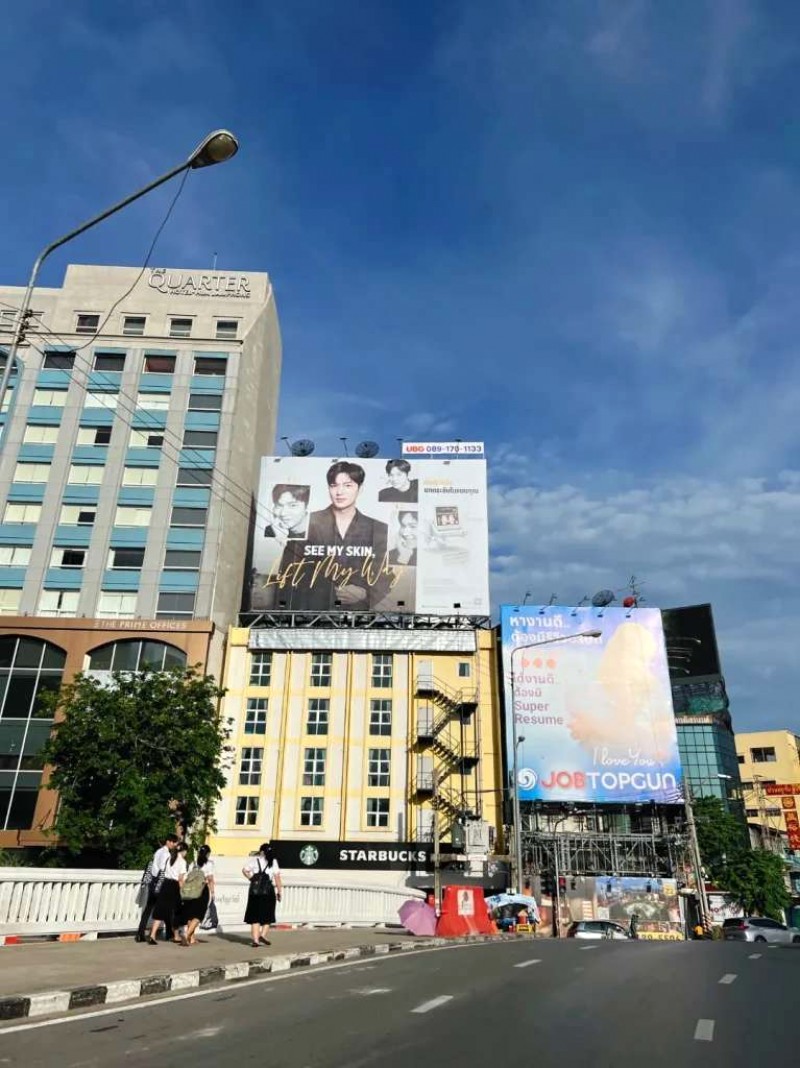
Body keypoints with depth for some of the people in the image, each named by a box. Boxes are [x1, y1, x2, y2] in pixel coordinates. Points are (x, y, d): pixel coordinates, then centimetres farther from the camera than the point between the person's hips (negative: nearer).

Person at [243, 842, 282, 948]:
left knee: (255, 916, 9)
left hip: (255, 891, 0)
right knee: (267, 916, 14)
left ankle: (255, 940, 6)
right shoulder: (273, 861, 4)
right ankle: (262, 935, -1)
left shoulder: (254, 860, 4)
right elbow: (277, 877, -3)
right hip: (268, 891, 0)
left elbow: (245, 870, -10)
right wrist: (279, 892, 1)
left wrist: (251, 878, 4)